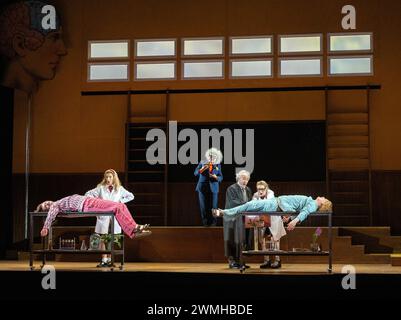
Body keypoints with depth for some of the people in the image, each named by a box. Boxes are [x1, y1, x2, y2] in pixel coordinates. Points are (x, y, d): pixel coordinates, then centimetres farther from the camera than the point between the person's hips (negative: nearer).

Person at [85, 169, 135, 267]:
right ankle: (104, 260, 0)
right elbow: (88, 194, 6)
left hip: (115, 216, 1)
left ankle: (109, 259, 12)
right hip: (103, 216, -1)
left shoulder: (120, 189, 8)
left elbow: (131, 196, 14)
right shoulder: (100, 188, 5)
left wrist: (120, 201, 3)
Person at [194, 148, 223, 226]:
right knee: (203, 206, 0)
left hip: (213, 188, 0)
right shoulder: (202, 163, 7)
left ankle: (213, 222, 7)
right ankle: (205, 222, 10)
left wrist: (216, 177, -14)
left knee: (213, 206, -3)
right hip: (202, 187, 0)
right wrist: (202, 169, -15)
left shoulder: (218, 165, 8)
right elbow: (195, 173, 3)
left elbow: (221, 177, 8)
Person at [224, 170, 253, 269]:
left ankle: (239, 260, 12)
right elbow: (233, 202, -19)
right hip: (233, 219, -6)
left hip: (244, 219, 6)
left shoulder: (248, 190, 15)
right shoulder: (231, 189, -7)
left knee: (242, 240, 5)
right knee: (233, 240, -2)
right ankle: (232, 261, 4)